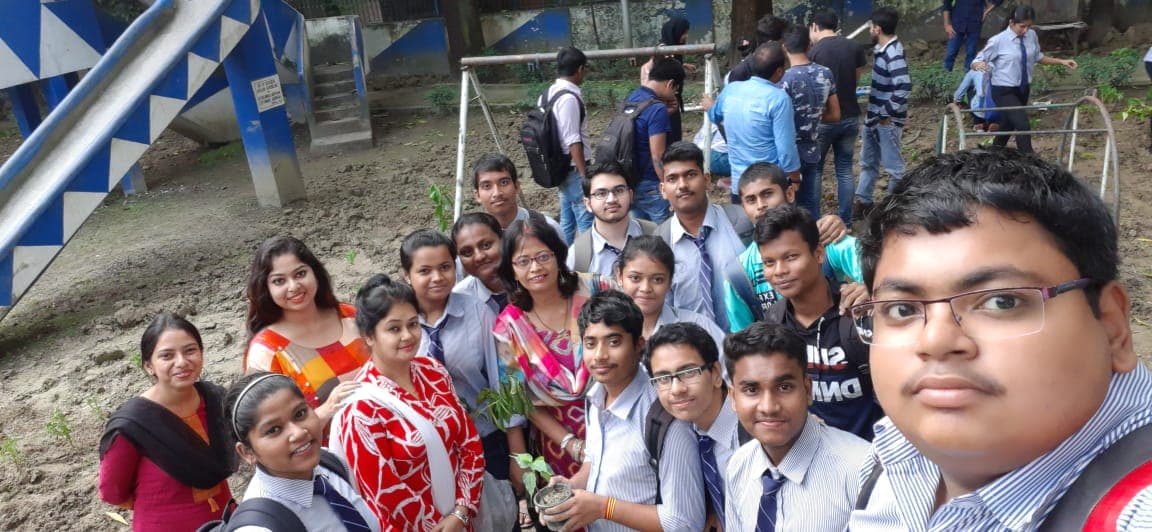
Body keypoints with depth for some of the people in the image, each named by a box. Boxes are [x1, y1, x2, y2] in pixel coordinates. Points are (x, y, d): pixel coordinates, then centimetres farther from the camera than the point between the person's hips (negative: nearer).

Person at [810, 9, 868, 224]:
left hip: (823, 119, -4)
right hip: (850, 117, 4)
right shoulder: (854, 47, 0)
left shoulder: (814, 52, -13)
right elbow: (856, 79, 9)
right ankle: (845, 219, 17)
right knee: (845, 169, 13)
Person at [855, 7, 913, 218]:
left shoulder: (894, 54, -22)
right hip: (874, 116, 10)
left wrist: (888, 113, -22)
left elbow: (904, 87, -31)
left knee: (893, 166, 4)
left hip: (887, 120, -10)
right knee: (868, 161, 18)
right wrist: (873, 113, 15)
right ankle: (863, 202, 30)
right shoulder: (880, 48, 7)